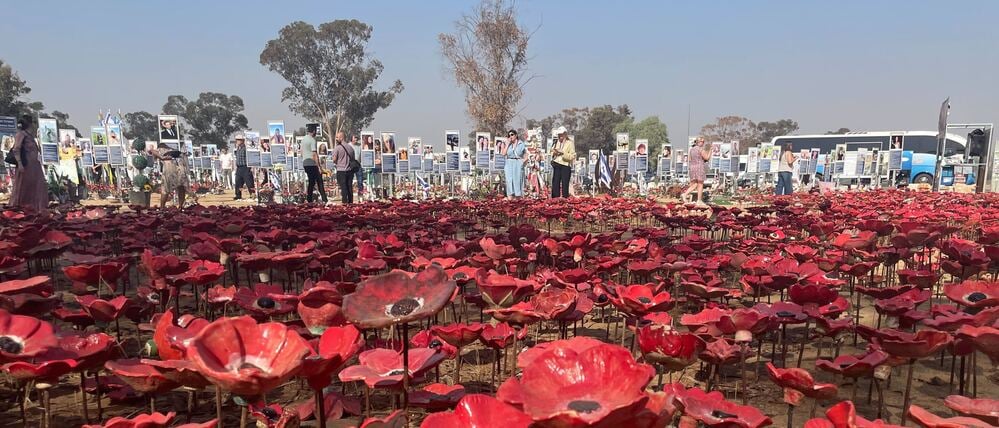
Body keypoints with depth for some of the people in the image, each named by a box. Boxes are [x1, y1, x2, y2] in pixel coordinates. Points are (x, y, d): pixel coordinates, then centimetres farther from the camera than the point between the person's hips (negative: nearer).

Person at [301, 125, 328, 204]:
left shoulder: (303, 139, 14)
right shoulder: (312, 140, -12)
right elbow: (314, 154, -17)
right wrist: (319, 167, -16)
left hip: (305, 163, 8)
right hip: (312, 163, -8)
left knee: (311, 182, 13)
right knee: (319, 182, -6)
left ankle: (309, 200, 11)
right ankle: (324, 200, -12)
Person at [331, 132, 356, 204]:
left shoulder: (337, 148, -9)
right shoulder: (350, 147, 8)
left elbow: (334, 160, -8)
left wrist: (335, 163, 13)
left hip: (341, 171, -5)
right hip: (350, 171, 5)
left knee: (343, 187, -4)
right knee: (350, 187, 9)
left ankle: (345, 202, -7)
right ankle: (350, 202, 12)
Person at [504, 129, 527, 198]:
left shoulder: (522, 144, 3)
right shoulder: (509, 144, 11)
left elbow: (526, 154, 4)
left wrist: (523, 161, -12)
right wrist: (508, 143, -1)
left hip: (518, 165, -2)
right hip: (509, 165, 2)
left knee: (517, 181, -2)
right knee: (509, 181, -3)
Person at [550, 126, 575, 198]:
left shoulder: (570, 143, -1)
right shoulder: (556, 142, 15)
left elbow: (572, 156, -9)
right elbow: (552, 153, 23)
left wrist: (562, 152, -17)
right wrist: (554, 153, 1)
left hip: (565, 166, -5)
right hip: (556, 165, 5)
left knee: (564, 184, -4)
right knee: (555, 184, 1)